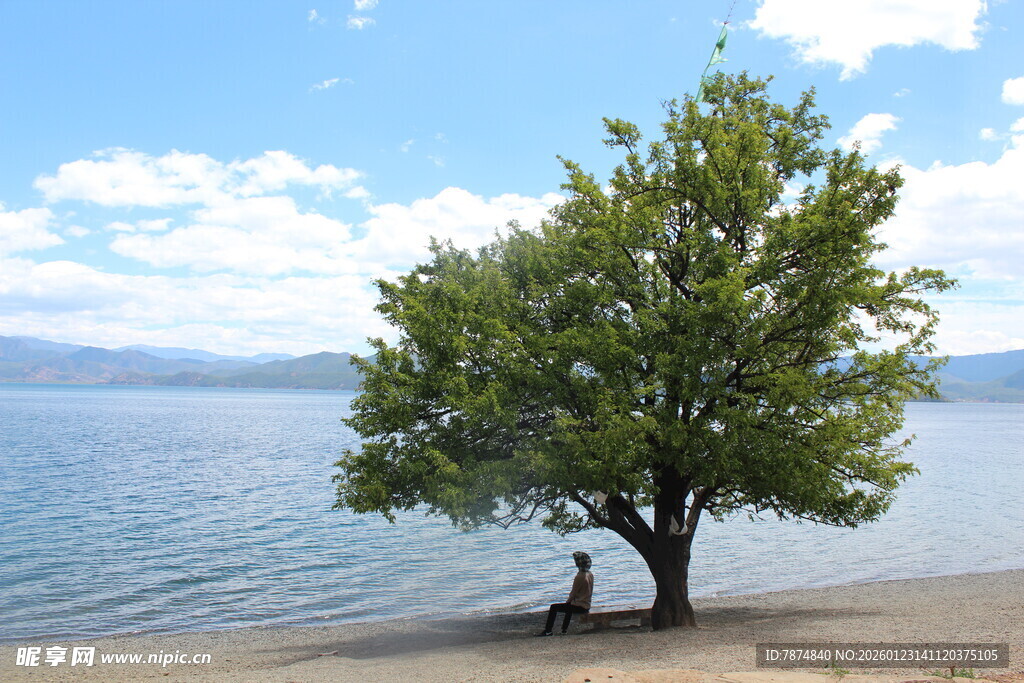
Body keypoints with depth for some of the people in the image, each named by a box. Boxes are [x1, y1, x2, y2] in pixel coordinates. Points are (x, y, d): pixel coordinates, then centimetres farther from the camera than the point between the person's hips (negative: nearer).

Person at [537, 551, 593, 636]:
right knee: (569, 606, 37)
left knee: (553, 607, -1)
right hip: (587, 606, 9)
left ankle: (547, 631, 6)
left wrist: (568, 601, 5)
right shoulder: (590, 575, 4)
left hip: (580, 607, -9)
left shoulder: (579, 577, -22)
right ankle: (564, 630, 42)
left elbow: (573, 594, -15)